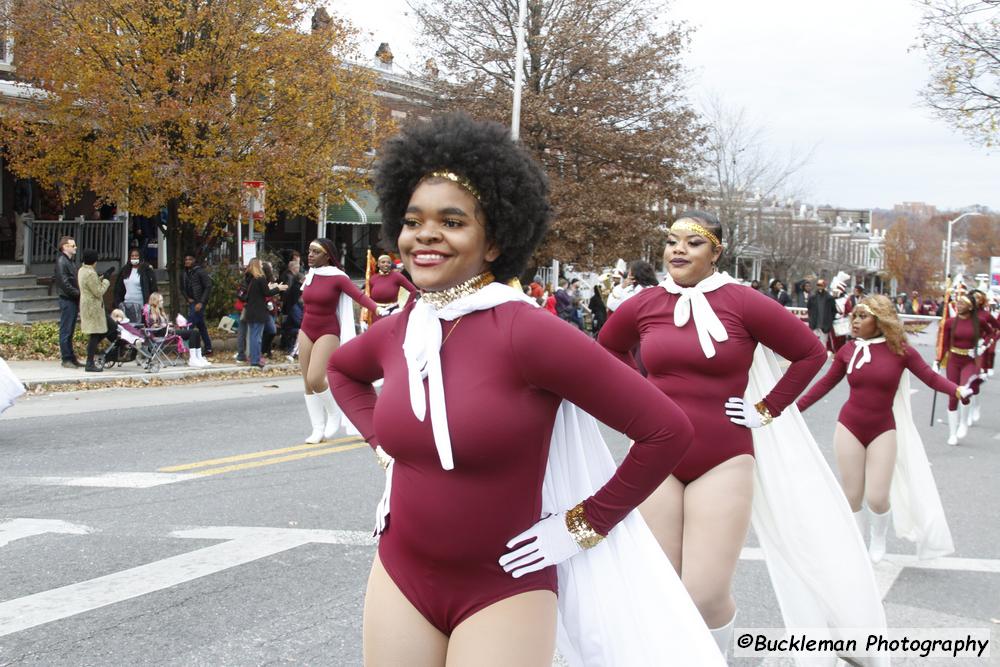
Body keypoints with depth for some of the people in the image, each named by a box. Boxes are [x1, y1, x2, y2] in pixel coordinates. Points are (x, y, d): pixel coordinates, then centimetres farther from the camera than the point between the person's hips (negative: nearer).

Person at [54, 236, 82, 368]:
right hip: (66, 299, -9)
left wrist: (79, 294, 7)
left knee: (69, 331, 12)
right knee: (66, 330, -6)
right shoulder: (61, 261, -11)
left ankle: (71, 358, 15)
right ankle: (66, 359, -4)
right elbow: (64, 283, -18)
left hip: (73, 300, 9)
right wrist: (78, 293, -13)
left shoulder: (70, 262, 19)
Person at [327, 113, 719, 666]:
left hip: (504, 591, -5)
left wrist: (584, 525, -11)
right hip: (399, 577, 5)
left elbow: (666, 430, -19)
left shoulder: (527, 331, -20)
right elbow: (341, 369, 24)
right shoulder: (396, 333, -1)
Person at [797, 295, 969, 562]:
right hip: (849, 427, 2)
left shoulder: (899, 350, -8)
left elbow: (931, 378, -9)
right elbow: (825, 384, 6)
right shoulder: (848, 351, -3)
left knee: (877, 498, -4)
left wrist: (958, 390, -27)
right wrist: (795, 407, 4)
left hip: (882, 430, -1)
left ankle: (878, 538, 28)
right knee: (852, 496, 5)